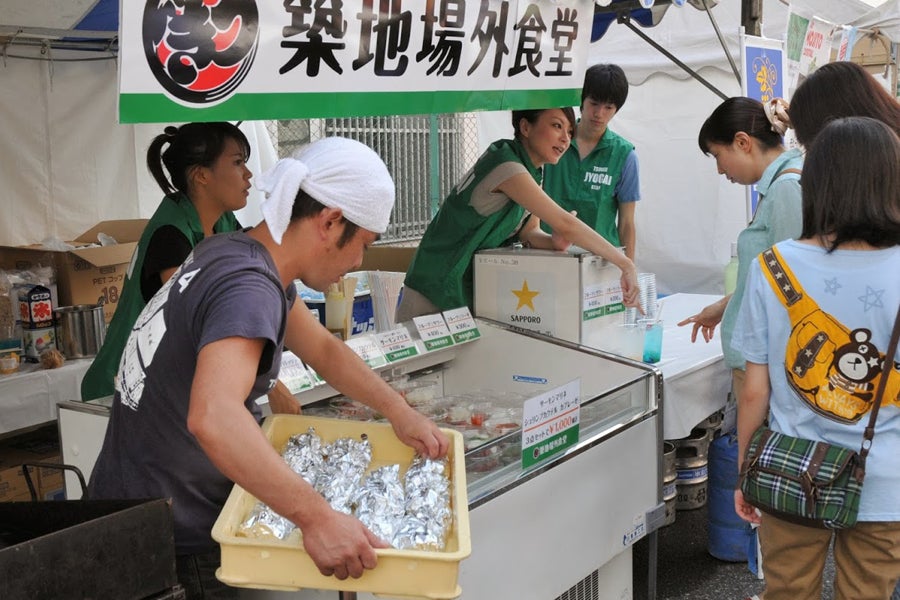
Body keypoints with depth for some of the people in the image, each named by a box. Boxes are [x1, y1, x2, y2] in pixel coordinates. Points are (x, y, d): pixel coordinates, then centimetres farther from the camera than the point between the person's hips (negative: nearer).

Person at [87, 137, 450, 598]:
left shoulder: (232, 250, 3)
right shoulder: (249, 288, -28)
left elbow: (323, 350, 12)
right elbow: (213, 416, -46)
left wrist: (398, 411, 2)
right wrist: (316, 518, -46)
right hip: (170, 546, -9)